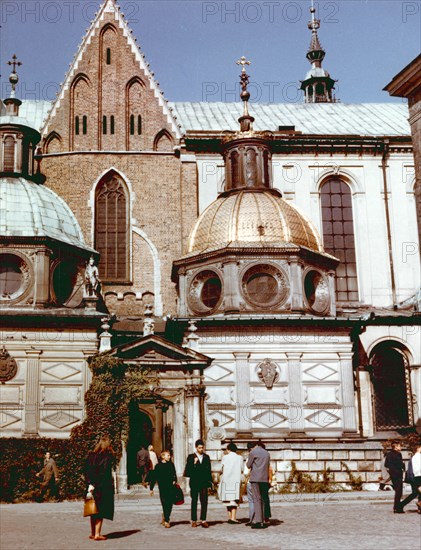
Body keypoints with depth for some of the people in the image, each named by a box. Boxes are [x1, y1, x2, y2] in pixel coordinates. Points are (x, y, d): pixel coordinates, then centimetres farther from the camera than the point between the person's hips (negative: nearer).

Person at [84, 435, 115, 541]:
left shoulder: (91, 455, 6)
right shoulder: (109, 456, -7)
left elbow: (86, 470, 0)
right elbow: (106, 472, -15)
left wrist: (90, 483, -5)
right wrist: (95, 484, -11)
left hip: (92, 485, 5)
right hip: (104, 486, -5)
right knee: (100, 510, 0)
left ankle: (93, 533, 19)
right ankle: (97, 534, -3)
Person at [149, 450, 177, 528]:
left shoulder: (171, 465, 10)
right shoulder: (158, 466, 0)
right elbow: (153, 478, 2)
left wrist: (174, 481, 1)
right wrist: (151, 488, 2)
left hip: (171, 487, 3)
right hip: (163, 488, -3)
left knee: (170, 503, 2)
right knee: (165, 504, -4)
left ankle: (165, 516, 23)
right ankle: (166, 521, 2)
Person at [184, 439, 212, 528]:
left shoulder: (206, 457, 11)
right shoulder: (191, 457, 2)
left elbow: (209, 470, 12)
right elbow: (188, 470, -3)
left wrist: (209, 481, 6)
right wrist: (194, 464, -17)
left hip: (204, 483, 2)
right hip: (194, 483, -2)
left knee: (204, 502, -2)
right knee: (194, 502, 5)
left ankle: (203, 520, 3)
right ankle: (194, 520, 12)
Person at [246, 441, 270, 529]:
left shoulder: (253, 452, -5)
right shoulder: (266, 453, 13)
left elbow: (248, 465, 0)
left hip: (255, 479, -5)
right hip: (264, 479, 5)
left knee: (256, 499, -6)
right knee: (262, 500, 10)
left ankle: (257, 521, -11)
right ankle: (262, 521, 11)